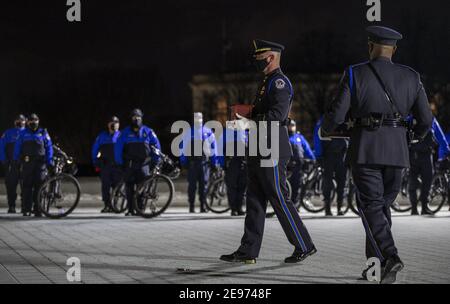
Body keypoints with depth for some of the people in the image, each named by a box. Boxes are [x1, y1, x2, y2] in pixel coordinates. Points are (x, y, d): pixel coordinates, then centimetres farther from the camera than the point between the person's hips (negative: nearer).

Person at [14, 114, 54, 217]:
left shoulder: (43, 133, 10)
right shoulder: (23, 134, 11)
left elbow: (49, 147, 10)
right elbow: (17, 147, 12)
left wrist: (49, 161, 2)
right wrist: (16, 160, 5)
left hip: (40, 163, 0)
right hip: (27, 163, 0)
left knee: (39, 186, -3)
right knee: (27, 186, -2)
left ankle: (38, 210, 1)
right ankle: (27, 209, 2)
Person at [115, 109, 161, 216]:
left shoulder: (147, 131, 5)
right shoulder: (125, 132, 4)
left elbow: (156, 145, 8)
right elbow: (118, 147, 4)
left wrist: (156, 161, 3)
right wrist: (119, 162, -1)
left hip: (143, 163, -1)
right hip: (129, 164, 1)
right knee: (129, 187, 2)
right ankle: (130, 209, 9)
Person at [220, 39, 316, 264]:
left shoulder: (279, 82, -11)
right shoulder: (267, 83, 21)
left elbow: (277, 115, -23)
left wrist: (251, 122, -25)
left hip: (271, 153, -10)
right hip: (260, 153, 10)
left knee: (280, 200, -6)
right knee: (255, 202, 8)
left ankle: (304, 246, 3)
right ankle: (248, 251, 10)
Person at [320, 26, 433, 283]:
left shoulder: (355, 74, -4)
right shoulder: (411, 77, 4)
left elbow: (337, 114, -6)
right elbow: (426, 119, 4)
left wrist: (325, 130, 16)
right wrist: (418, 134, 28)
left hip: (365, 149, -3)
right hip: (397, 150, 3)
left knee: (371, 207, -2)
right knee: (383, 205, 17)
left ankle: (391, 257, -24)